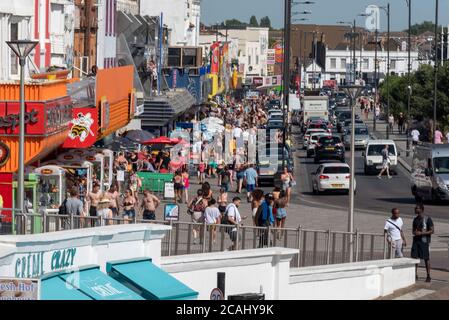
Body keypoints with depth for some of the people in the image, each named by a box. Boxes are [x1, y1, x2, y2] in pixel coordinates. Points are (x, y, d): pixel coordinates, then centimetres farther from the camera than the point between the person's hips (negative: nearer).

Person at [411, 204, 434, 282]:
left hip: (424, 241, -6)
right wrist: (414, 232, 0)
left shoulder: (427, 219, -7)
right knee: (414, 257, 1)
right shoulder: (415, 219, 14)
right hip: (416, 240, 6)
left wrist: (421, 233, -18)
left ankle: (428, 276, 6)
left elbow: (432, 231, -9)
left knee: (426, 258, -1)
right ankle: (415, 275, 7)